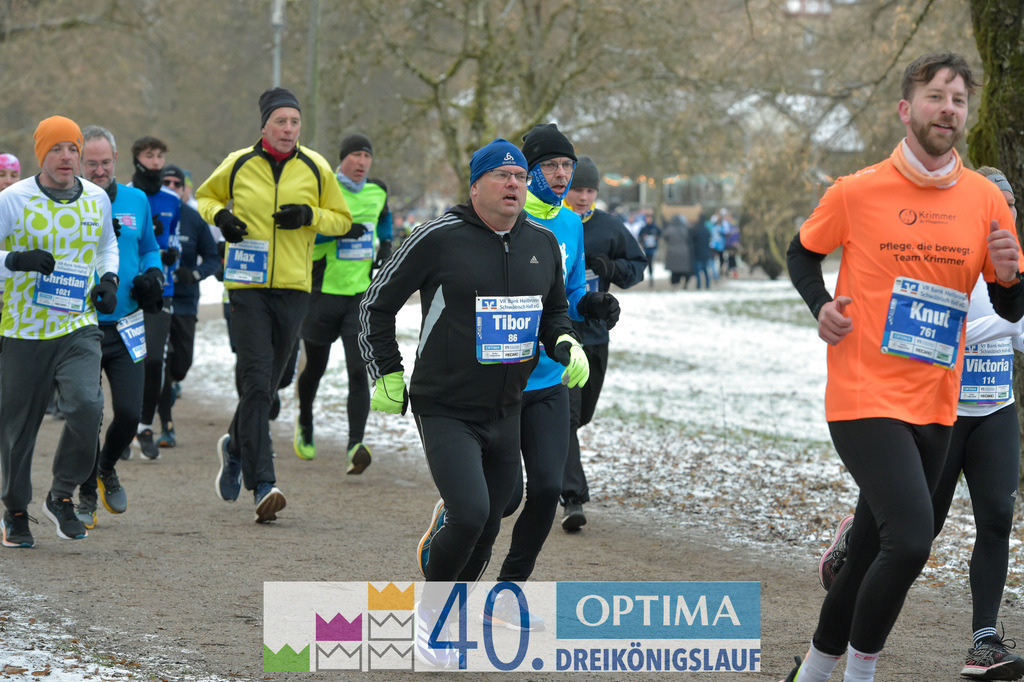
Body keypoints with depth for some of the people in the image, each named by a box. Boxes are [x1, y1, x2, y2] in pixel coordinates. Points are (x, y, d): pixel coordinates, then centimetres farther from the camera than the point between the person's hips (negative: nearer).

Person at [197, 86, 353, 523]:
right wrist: (219, 215, -3)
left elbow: (342, 219, 12)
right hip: (247, 287, -2)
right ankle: (262, 483, -15)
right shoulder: (238, 165, 3)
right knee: (255, 381, -12)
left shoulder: (315, 169, 5)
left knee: (267, 384, 10)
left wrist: (309, 216, -8)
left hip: (293, 288, 2)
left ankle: (235, 447, 38)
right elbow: (205, 196, 20)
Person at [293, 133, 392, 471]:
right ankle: (304, 424, 43)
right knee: (316, 366, 14)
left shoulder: (377, 191, 7)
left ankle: (355, 445, -20)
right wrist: (338, 230, -25)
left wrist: (386, 246, 12)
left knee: (359, 370, -13)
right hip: (325, 290, -2)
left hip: (363, 293, 2)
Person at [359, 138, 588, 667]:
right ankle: (431, 603, 4)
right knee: (469, 515, -21)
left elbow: (554, 310, 23)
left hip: (505, 414, 6)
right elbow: (377, 304, 0)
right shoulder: (438, 239, -10)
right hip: (445, 410, -5)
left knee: (486, 531, 9)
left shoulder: (542, 244, 6)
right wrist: (386, 375, -1)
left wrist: (566, 346, 3)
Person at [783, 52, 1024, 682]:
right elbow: (803, 253, 13)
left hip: (935, 408, 5)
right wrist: (821, 305, -6)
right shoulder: (857, 192, -4)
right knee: (910, 540, -21)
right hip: (865, 397, -5)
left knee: (873, 551, 13)